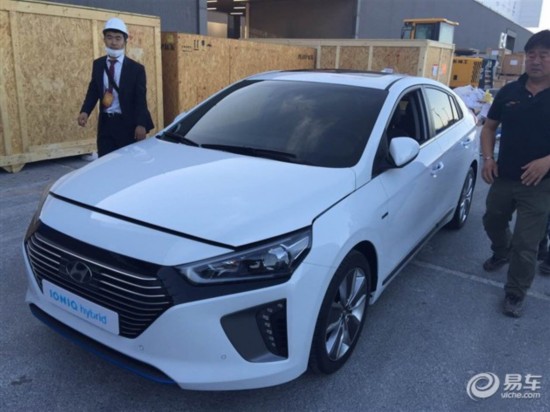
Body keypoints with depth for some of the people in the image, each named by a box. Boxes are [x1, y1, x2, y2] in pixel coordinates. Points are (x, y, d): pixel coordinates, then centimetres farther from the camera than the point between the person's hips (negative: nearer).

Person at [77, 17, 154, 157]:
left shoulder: (136, 68, -3)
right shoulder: (98, 64, 9)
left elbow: (140, 99, -8)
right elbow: (93, 90, 11)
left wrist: (141, 125, -22)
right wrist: (85, 111, -8)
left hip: (127, 124, -3)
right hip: (105, 123, 4)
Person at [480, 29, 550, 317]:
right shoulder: (509, 92, 3)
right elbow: (489, 126, 12)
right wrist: (488, 158, -3)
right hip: (503, 178, 4)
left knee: (526, 244, 1)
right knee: (493, 222, 23)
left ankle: (515, 294, 19)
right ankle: (502, 252, 54)